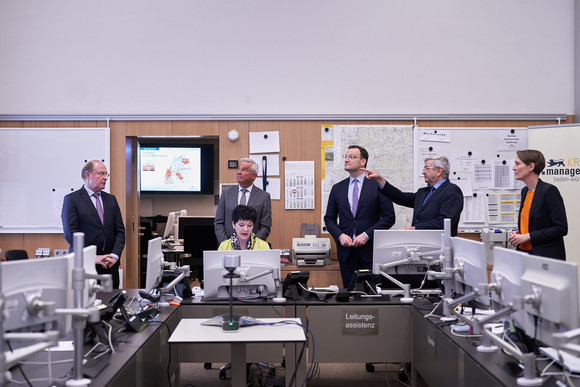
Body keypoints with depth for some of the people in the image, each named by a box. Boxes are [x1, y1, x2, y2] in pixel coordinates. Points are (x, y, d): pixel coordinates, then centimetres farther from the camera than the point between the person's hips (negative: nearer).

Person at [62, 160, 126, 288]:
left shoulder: (111, 199, 15)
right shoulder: (72, 199, -1)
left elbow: (120, 231, 11)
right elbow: (71, 233, -9)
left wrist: (115, 255, -5)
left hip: (110, 265, 4)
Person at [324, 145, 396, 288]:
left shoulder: (378, 186, -1)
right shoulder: (337, 188, 10)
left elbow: (389, 217, -3)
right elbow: (329, 219, 13)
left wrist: (367, 234, -13)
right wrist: (339, 235, -6)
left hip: (371, 249, -3)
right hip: (346, 250, 3)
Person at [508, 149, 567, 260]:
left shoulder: (549, 190, -11)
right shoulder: (525, 191, 13)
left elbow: (561, 228, -15)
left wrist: (528, 236, -16)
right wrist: (517, 233, 3)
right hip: (523, 252, 7)